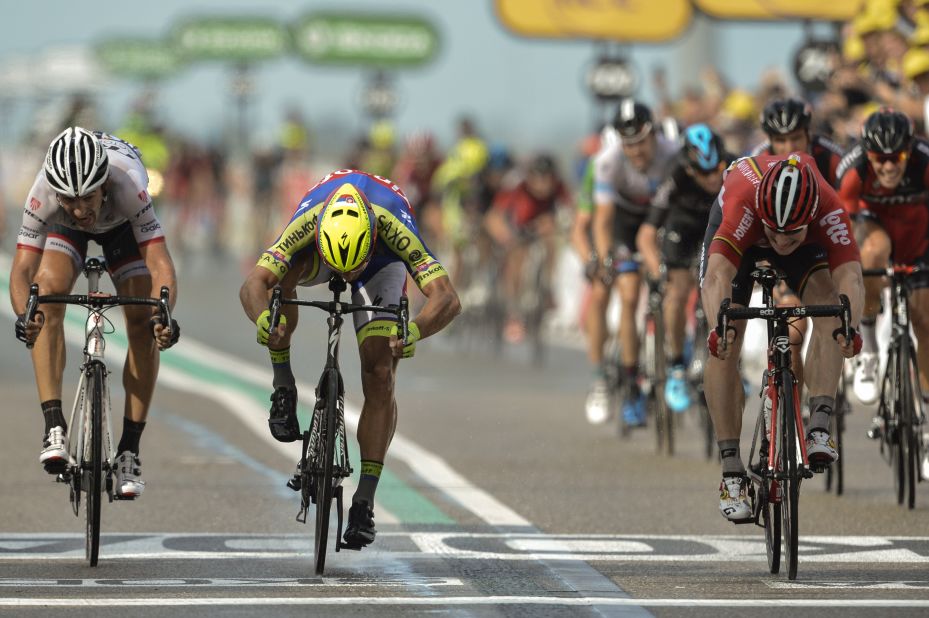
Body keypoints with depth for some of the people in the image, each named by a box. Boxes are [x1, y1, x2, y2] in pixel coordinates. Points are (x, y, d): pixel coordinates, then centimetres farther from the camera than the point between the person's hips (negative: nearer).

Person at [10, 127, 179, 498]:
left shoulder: (128, 184, -43)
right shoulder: (43, 193, -40)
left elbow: (159, 263, -45)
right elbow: (23, 268, -40)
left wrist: (163, 316, -63)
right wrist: (23, 315, -60)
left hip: (122, 224, 0)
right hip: (64, 229, 1)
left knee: (142, 323, -15)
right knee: (48, 294, -27)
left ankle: (129, 450, -6)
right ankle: (54, 427, -25)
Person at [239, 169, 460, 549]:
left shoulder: (394, 228, -43)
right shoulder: (305, 224, -42)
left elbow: (447, 299, -49)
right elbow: (254, 284, -49)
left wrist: (415, 332, -69)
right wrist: (262, 320, -71)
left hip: (383, 262, -1)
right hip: (319, 248, 1)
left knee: (380, 378, -15)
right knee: (284, 269, -36)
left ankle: (365, 500, -7)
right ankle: (283, 386, -20)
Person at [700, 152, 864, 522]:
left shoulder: (829, 211, -40)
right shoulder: (744, 206, -44)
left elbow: (849, 275, -50)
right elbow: (718, 275, -56)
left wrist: (849, 325, -70)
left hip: (808, 240, 1)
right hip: (737, 229, -1)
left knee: (828, 304, -27)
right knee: (724, 347, -14)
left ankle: (819, 430, -26)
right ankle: (732, 473, -10)